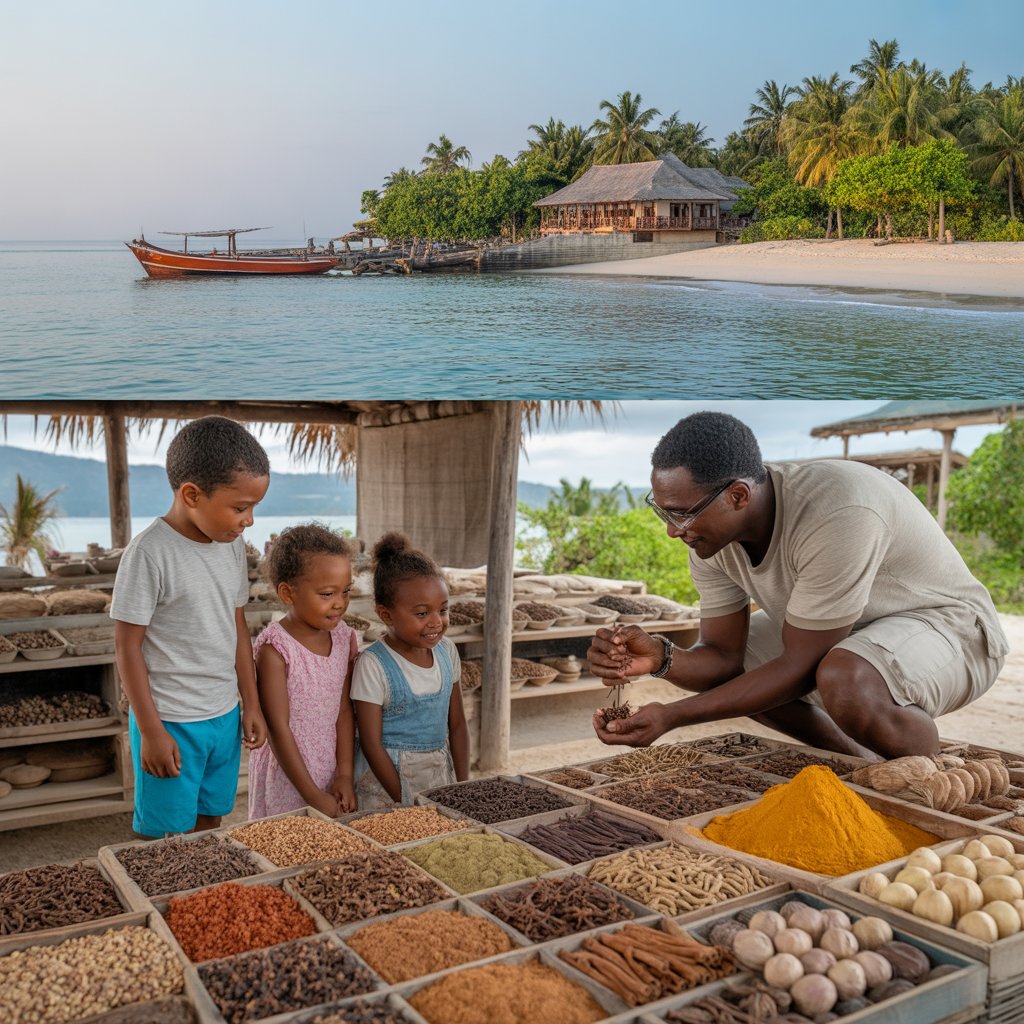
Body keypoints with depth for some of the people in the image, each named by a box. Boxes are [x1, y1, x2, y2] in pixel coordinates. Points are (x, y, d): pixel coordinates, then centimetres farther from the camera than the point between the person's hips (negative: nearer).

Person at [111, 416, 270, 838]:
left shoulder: (233, 545, 2)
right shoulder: (150, 552, -18)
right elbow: (127, 646, -14)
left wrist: (252, 704, 13)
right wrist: (151, 732, -13)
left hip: (225, 717, 6)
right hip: (172, 723, -6)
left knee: (209, 822, 18)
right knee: (170, 837, 5)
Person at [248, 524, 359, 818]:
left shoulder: (344, 637, -1)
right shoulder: (275, 648, -18)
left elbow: (344, 712, 1)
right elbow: (278, 728, -17)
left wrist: (345, 775, -7)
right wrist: (314, 796, -16)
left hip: (331, 772, 5)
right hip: (286, 777, -5)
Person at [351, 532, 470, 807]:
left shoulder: (446, 651, 1)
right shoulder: (373, 665, -16)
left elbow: (457, 724, 8)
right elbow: (371, 744, -15)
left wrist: (463, 785, 1)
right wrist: (406, 801, -15)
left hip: (440, 776, 5)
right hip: (386, 779, -5)